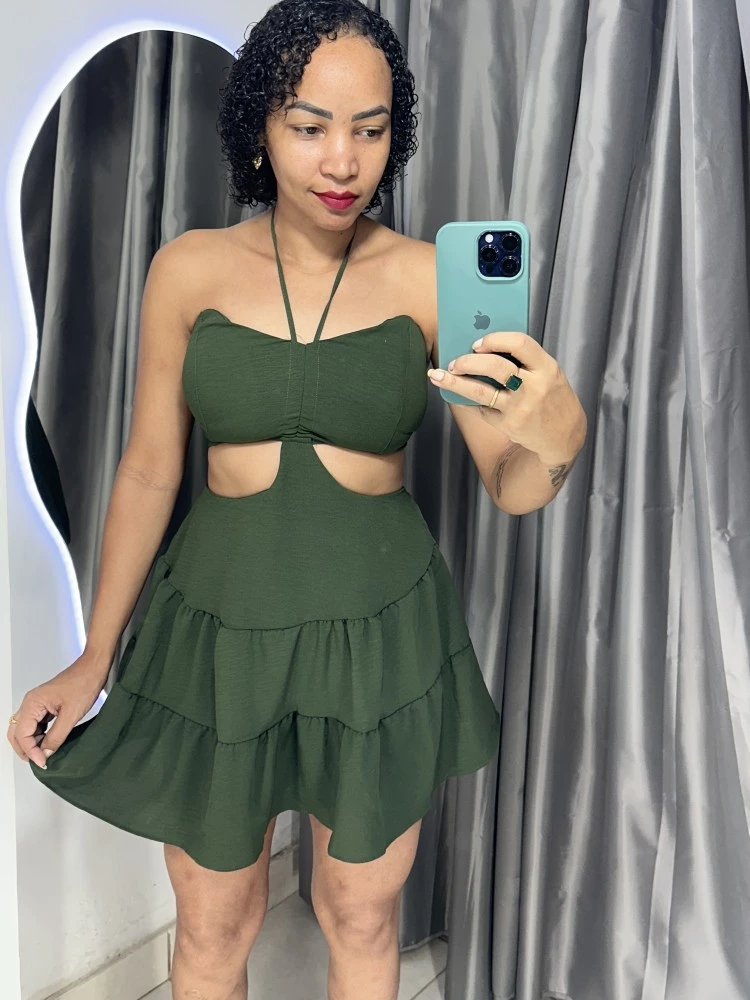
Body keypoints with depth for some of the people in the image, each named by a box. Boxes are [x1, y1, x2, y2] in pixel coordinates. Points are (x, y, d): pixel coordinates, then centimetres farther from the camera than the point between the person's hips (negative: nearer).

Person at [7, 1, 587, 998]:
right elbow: (149, 471, 1)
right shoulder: (191, 268, -5)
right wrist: (93, 660, 4)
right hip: (218, 628, 1)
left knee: (362, 919, 19)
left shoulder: (430, 278, -7)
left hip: (381, 634, 0)